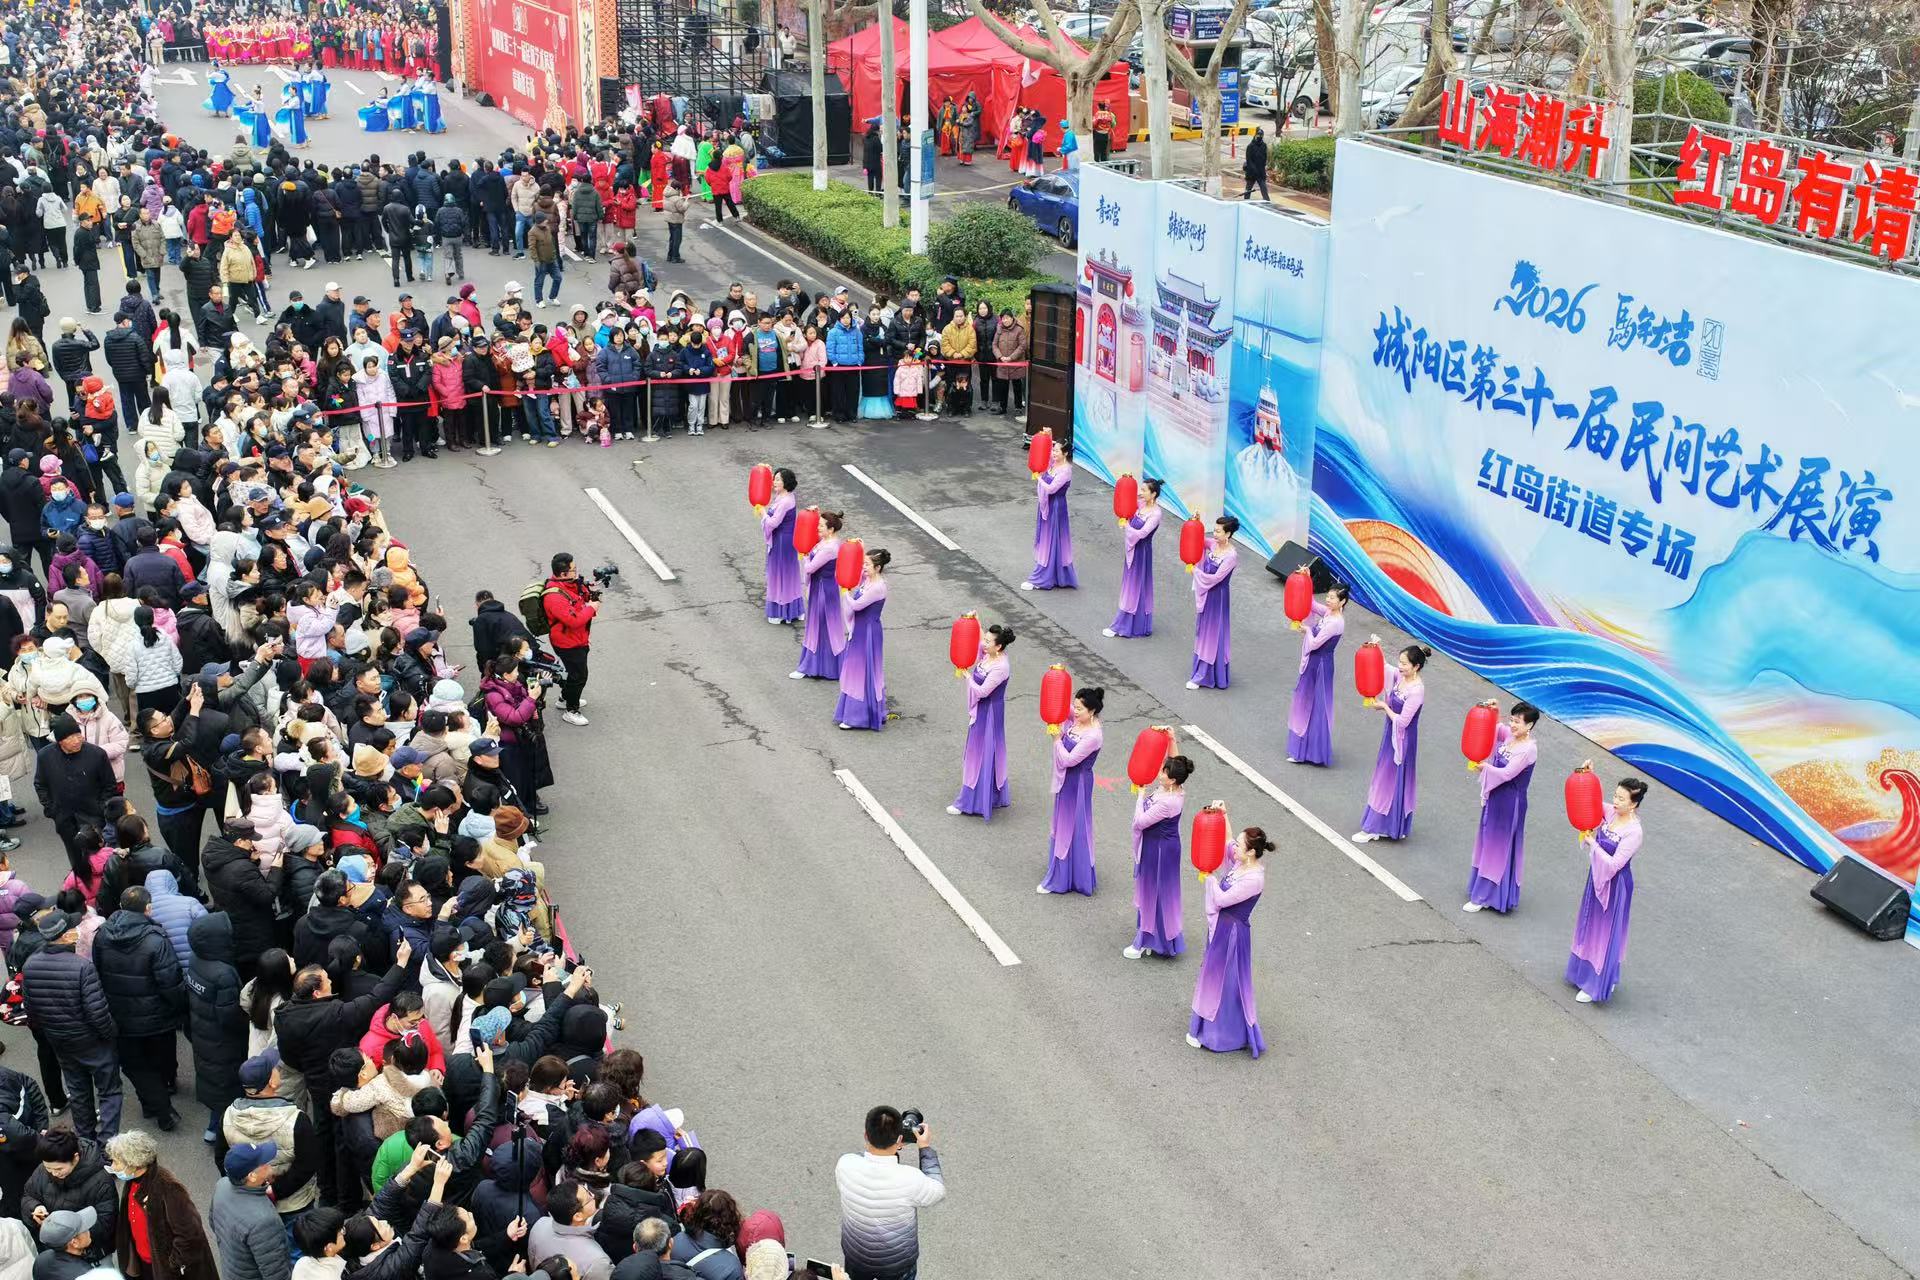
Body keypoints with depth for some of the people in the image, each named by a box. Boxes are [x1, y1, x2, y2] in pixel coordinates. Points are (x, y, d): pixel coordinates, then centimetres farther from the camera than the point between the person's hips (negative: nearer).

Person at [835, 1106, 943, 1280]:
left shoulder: (845, 1165, -28)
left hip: (855, 1255, 2)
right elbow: (938, 1192, -14)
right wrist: (926, 1148, -9)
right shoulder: (910, 1179, -36)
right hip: (898, 1262, -2)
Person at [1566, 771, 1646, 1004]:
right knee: (1592, 925, 23)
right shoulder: (1611, 812, -8)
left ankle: (1598, 985, 20)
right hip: (1598, 876, 8)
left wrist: (1592, 843, -23)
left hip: (1615, 884, -8)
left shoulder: (1633, 832, -27)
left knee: (1605, 932, 6)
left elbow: (1614, 864, -28)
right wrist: (1587, 776, -14)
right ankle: (1587, 972, 42)